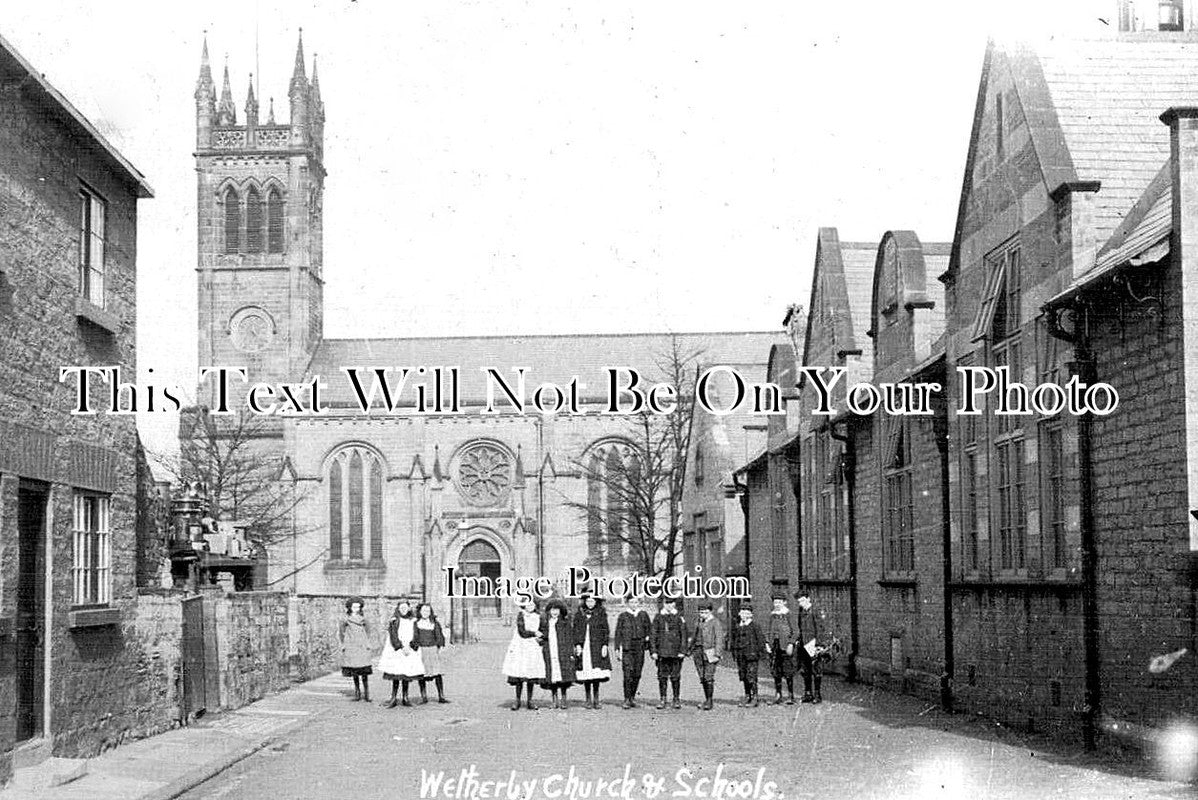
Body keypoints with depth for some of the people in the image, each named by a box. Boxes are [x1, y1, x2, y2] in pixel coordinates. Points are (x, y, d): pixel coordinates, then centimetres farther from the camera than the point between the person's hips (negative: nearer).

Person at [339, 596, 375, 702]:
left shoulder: (363, 618, 8)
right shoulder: (345, 619, 5)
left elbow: (370, 631, 14)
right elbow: (340, 633, 12)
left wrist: (370, 644, 6)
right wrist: (343, 644, 5)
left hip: (363, 647, 0)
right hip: (351, 648, 0)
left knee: (364, 672, -6)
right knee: (354, 672, 1)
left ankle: (366, 693, -2)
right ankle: (357, 693, 9)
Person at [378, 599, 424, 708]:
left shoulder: (413, 621, 11)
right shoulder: (394, 620, 3)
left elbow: (415, 635, 4)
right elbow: (393, 636, -6)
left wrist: (409, 647, -12)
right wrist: (402, 647, -14)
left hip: (410, 651, 3)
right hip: (396, 650, -3)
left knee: (407, 675, 2)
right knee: (396, 676, -8)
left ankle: (405, 698, 9)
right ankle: (393, 699, -6)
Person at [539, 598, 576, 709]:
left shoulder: (565, 623, 5)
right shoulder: (544, 622, 9)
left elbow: (570, 639, 4)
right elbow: (542, 636, 17)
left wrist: (571, 653, 0)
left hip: (562, 652, -2)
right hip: (549, 653, 2)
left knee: (563, 675, -6)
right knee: (552, 676, 0)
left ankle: (563, 700, 1)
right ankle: (555, 700, 8)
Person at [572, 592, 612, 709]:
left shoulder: (601, 613, 7)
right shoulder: (579, 614, 10)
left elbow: (606, 630, 5)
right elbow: (576, 630, 8)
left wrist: (605, 645, -3)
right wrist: (577, 645, -2)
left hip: (597, 646, -1)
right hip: (583, 647, 1)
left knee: (596, 673, -7)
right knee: (586, 673, -1)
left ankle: (596, 699, 0)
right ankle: (588, 699, 6)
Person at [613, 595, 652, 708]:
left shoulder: (643, 615, 9)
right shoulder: (623, 616, 3)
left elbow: (648, 630, 17)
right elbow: (618, 633, 4)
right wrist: (617, 648, -1)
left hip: (640, 647, 3)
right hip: (626, 647, -3)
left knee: (637, 673, 5)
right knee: (628, 674, -11)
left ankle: (632, 697, 19)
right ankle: (627, 699, -7)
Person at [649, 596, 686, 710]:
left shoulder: (679, 618, 4)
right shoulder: (658, 618, 7)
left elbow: (683, 635, 3)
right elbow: (653, 635, 7)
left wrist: (682, 651, -5)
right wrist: (653, 651, 0)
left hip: (675, 652, -1)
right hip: (662, 652, 1)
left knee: (675, 677, 2)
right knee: (662, 676, 2)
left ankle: (676, 699, 11)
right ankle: (663, 699, 9)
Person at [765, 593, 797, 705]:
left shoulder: (788, 614, -3)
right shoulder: (772, 614, 12)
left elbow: (794, 630, -5)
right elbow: (768, 630, 16)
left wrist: (791, 644, -11)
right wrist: (767, 643, 6)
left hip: (785, 644, -5)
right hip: (774, 645, 5)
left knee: (788, 671, -3)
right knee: (776, 671, 6)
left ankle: (790, 695, 3)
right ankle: (778, 695, 13)